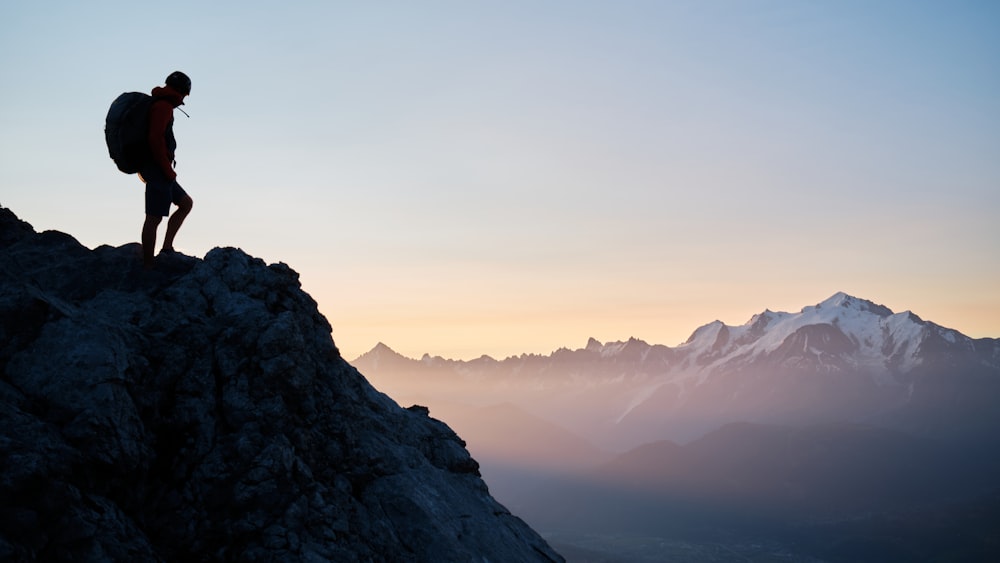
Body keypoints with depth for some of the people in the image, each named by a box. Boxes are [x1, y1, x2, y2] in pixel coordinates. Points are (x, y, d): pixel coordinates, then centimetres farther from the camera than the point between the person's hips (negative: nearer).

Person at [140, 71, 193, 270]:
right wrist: (168, 171, -17)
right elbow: (155, 139, -22)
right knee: (154, 218, -9)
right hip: (158, 170, -11)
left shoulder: (161, 105, 20)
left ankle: (167, 247, 12)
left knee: (186, 203, 18)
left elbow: (154, 138, 24)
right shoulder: (163, 106, -11)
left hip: (159, 171, 11)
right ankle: (147, 266, -8)